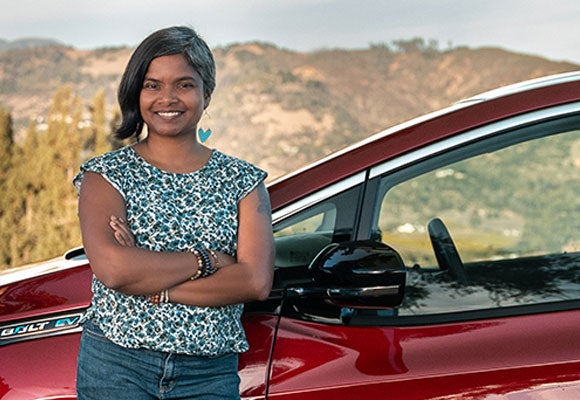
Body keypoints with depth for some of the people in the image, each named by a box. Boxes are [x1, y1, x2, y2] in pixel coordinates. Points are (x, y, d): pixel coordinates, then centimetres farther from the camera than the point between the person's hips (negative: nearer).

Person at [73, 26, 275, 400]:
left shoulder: (242, 181, 3)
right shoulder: (106, 175, -1)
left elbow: (256, 281, -10)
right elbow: (112, 268, -18)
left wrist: (153, 288, -15)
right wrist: (208, 260, -12)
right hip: (115, 366, -1)